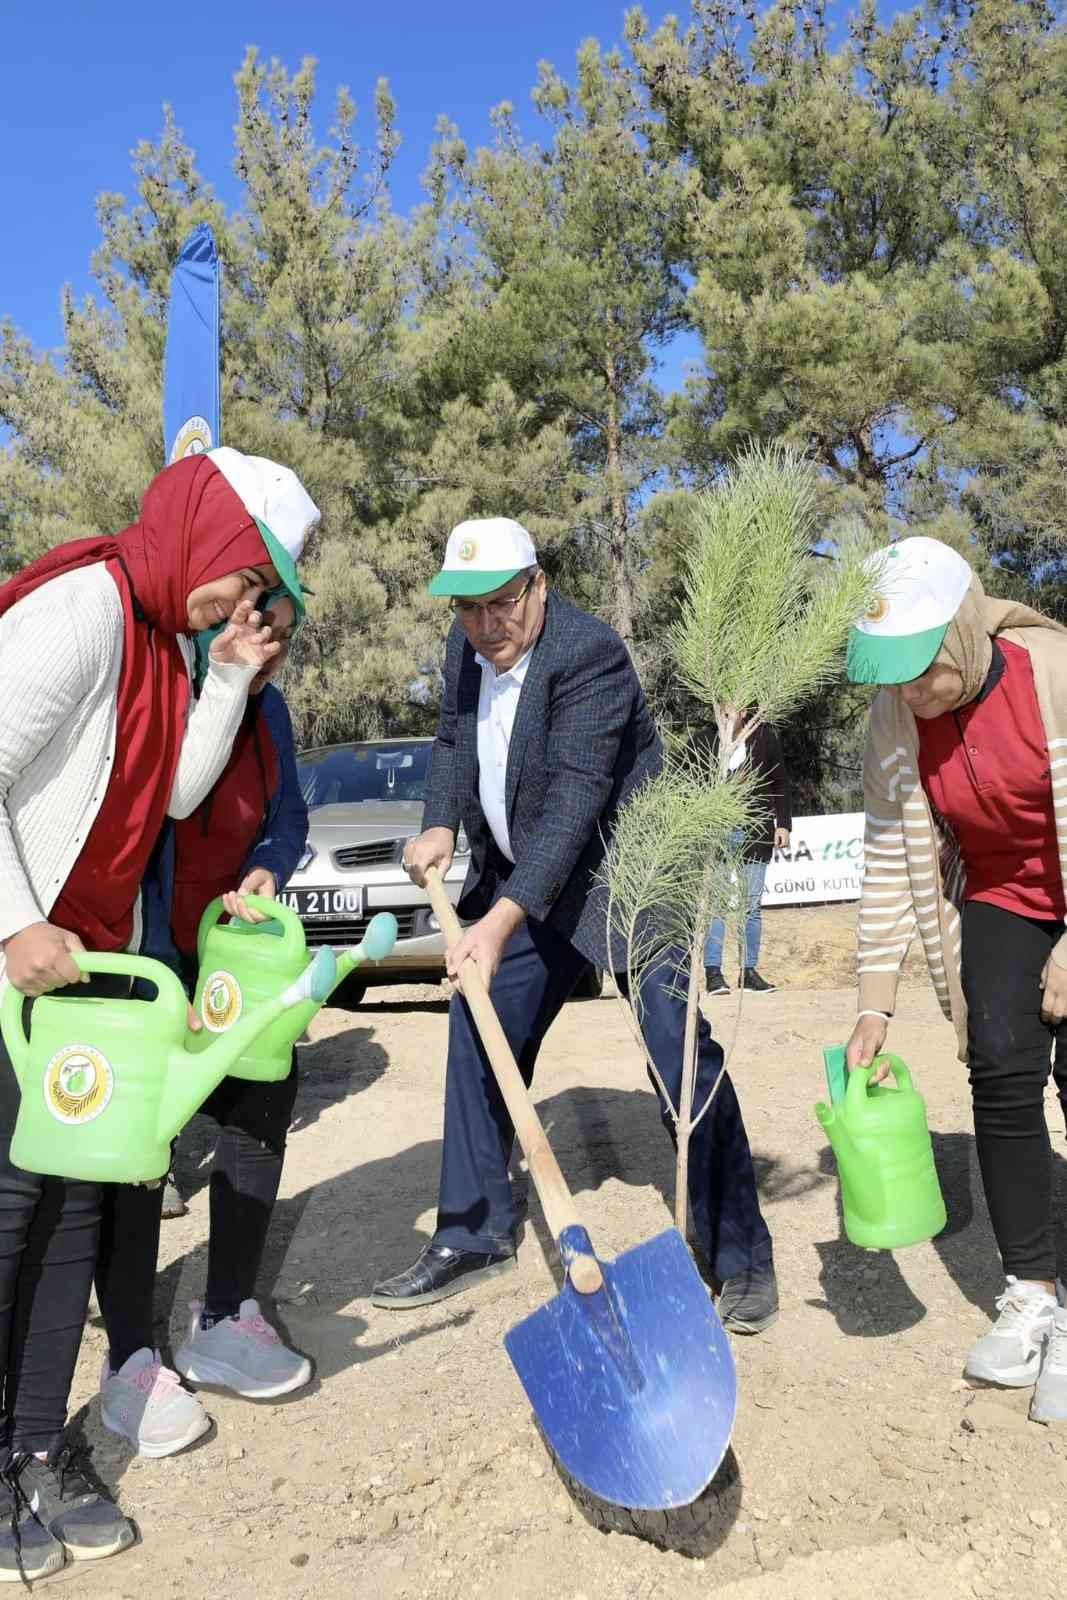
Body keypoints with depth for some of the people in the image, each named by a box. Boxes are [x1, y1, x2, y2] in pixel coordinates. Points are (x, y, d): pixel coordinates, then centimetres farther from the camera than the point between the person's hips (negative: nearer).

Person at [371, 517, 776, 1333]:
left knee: (683, 1054, -11)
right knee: (478, 1037, 8)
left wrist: (504, 918, -38)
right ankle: (474, 1236, 24)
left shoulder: (591, 654, -24)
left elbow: (575, 800, -31)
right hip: (524, 881, 8)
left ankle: (741, 1257, 4)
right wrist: (440, 826, -6)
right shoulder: (466, 646, 1)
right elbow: (454, 741, 14)